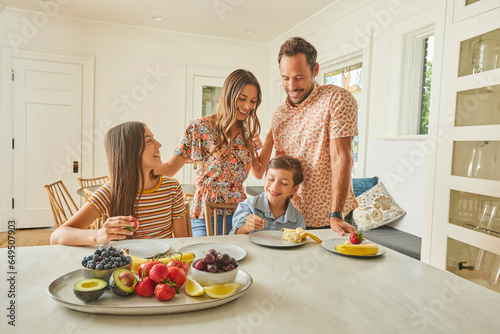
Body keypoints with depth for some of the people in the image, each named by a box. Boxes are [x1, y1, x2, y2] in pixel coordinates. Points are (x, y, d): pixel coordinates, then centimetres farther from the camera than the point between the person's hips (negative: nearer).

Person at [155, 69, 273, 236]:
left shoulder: (249, 132, 6)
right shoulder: (201, 128, -9)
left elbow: (258, 172, 7)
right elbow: (169, 168, -10)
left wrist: (270, 137, 4)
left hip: (239, 212, 4)